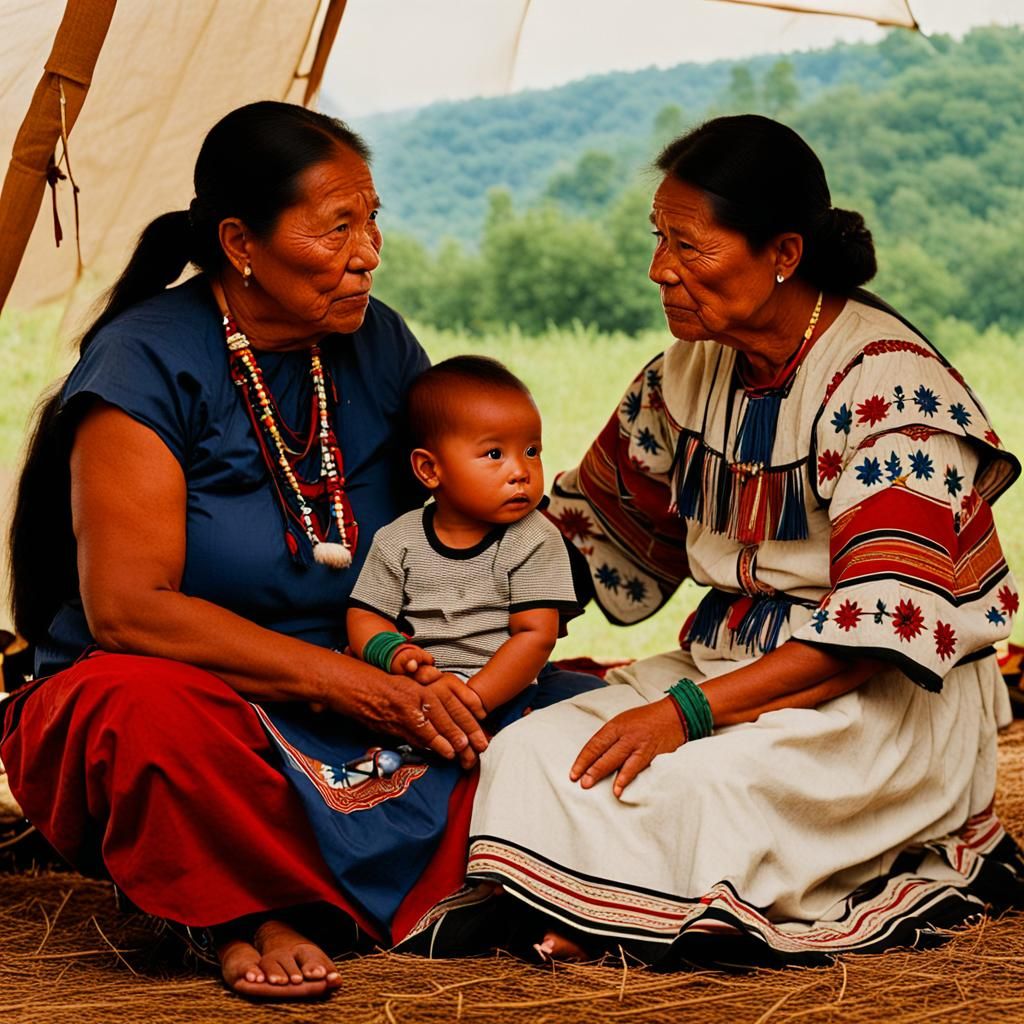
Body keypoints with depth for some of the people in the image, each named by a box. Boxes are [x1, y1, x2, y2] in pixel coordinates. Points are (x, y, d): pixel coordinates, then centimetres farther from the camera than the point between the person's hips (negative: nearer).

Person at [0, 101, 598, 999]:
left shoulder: (379, 345, 6)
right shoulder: (147, 363, -12)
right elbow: (126, 608, -21)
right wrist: (344, 680, -24)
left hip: (359, 713, 6)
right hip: (191, 703, -5)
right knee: (142, 707, -41)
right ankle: (248, 910, -13)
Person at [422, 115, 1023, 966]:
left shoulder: (887, 380, -17)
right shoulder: (691, 372, 6)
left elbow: (881, 625, -23)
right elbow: (605, 527, 22)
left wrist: (692, 710, -28)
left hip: (884, 699, -7)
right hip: (730, 662, 7)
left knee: (690, 784, -34)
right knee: (530, 751, -19)